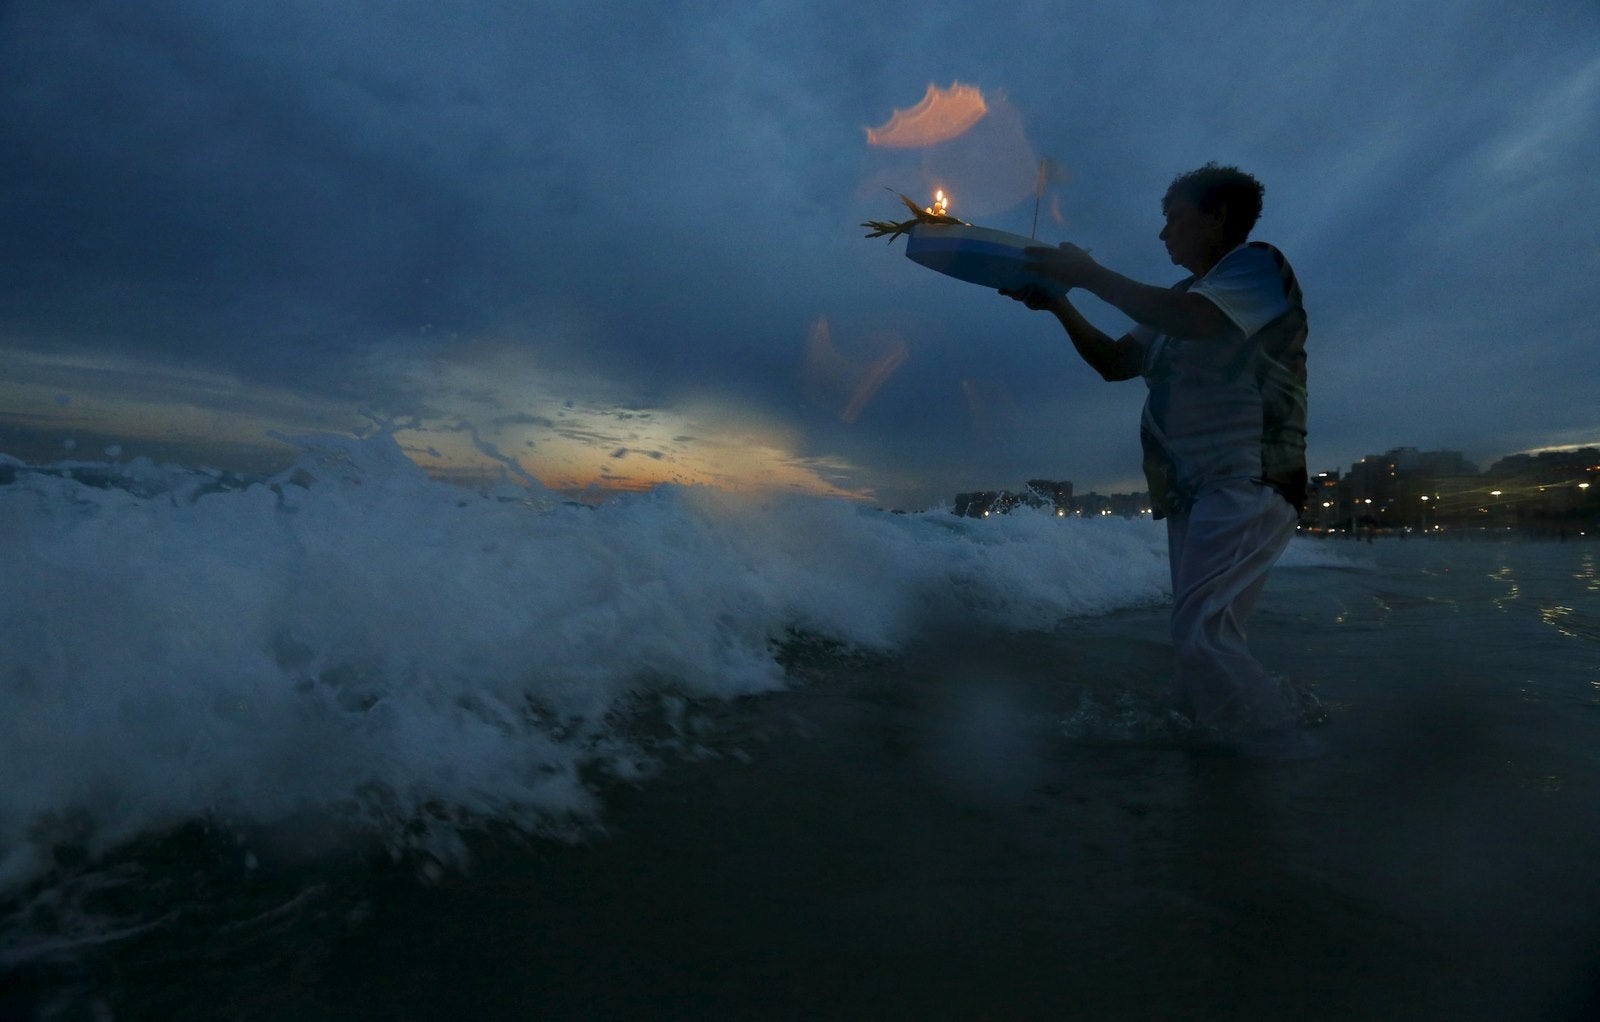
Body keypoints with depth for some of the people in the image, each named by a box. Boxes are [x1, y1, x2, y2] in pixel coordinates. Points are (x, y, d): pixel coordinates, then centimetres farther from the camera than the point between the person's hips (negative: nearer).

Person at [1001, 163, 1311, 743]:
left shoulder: (1257, 264, 0)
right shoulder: (1184, 298, 25)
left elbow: (1190, 322, -21)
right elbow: (1115, 362, 23)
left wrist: (1087, 273, -11)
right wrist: (1058, 303, 10)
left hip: (1248, 486, -9)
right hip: (1191, 494, 9)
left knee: (1201, 636, -22)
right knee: (1202, 643, 7)